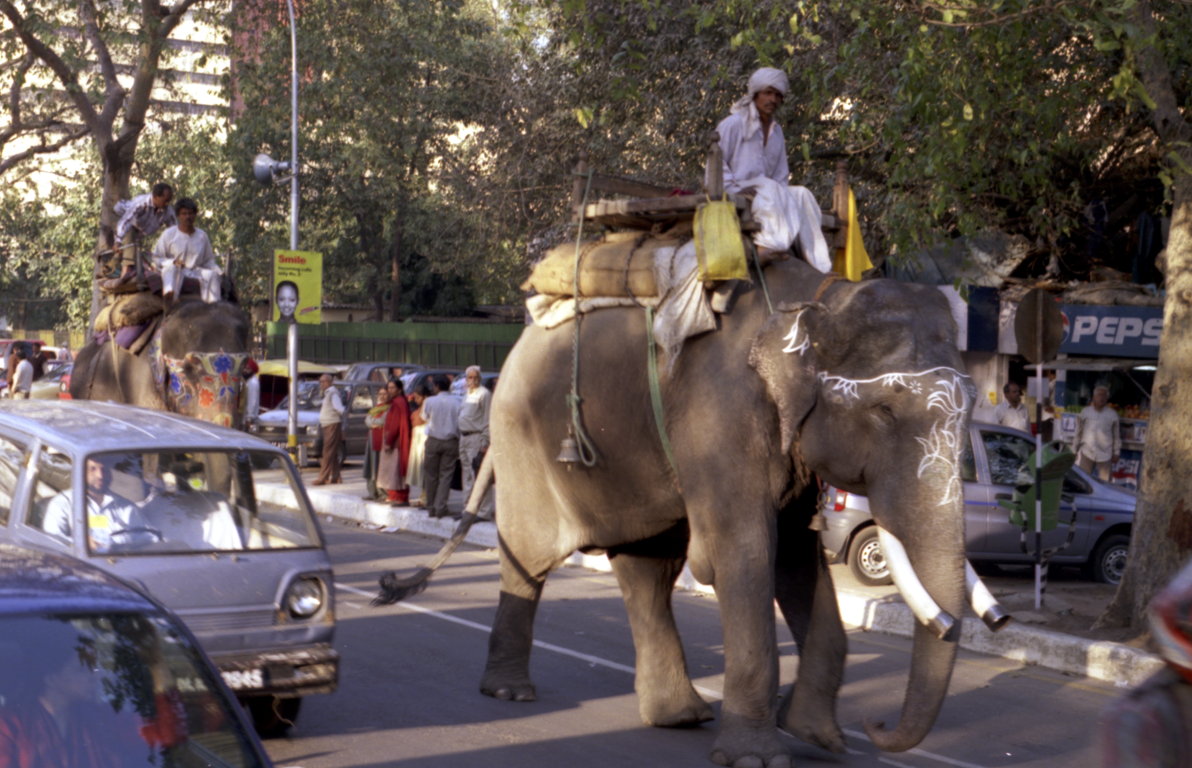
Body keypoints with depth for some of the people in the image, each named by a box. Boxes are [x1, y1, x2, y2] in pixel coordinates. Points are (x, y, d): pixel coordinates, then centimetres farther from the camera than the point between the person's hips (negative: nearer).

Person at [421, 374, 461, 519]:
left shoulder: (430, 402, -6)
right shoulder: (456, 402, -5)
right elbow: (460, 424, -4)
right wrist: (459, 445, 5)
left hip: (433, 441, 0)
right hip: (450, 442, 0)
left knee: (431, 475, 9)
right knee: (446, 475, 3)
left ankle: (431, 508, 13)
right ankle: (440, 508, -3)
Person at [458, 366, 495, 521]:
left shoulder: (484, 394, -8)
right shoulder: (467, 393, 18)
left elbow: (488, 420, -12)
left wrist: (485, 442, -17)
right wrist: (461, 438, 15)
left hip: (477, 437, -9)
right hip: (464, 437, 9)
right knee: (467, 476, 14)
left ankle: (483, 512, -9)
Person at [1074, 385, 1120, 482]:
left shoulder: (1112, 414, 5)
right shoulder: (1085, 412, 5)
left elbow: (1116, 435, 9)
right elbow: (1078, 433, 10)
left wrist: (1116, 453, 7)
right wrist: (1075, 450, 9)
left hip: (1105, 454, 0)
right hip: (1087, 452, 0)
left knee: (1104, 482, -1)